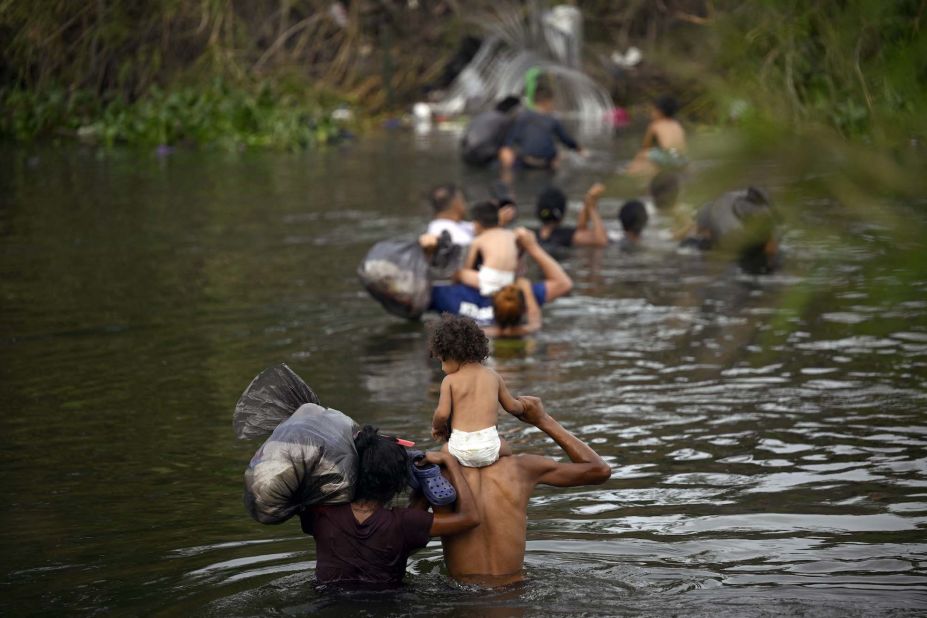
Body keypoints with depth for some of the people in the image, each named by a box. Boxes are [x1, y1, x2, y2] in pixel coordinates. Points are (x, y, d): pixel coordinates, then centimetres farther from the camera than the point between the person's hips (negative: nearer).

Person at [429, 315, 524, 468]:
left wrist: (436, 427, 14)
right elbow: (512, 406, 20)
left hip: (460, 450, -2)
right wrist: (523, 407, 44)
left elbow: (442, 413, -9)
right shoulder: (493, 376, 12)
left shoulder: (450, 380, 1)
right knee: (506, 450, 31)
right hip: (488, 447, 2)